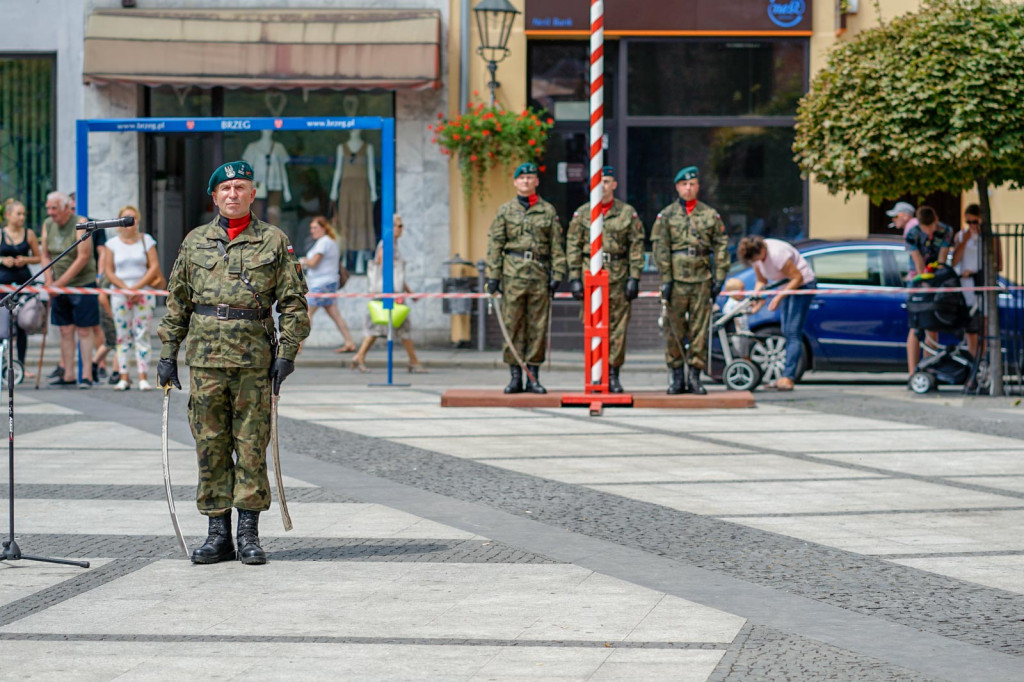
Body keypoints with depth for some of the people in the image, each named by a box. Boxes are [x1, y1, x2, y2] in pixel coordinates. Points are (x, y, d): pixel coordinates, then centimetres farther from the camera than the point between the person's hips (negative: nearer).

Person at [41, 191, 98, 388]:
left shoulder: (81, 224, -13)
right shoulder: (48, 225, 6)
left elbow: (83, 257, -18)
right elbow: (45, 256, 11)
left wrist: (61, 282, -19)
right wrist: (49, 281, -4)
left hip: (82, 283, -6)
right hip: (58, 285, 6)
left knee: (84, 330, -4)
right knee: (65, 331, 6)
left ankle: (87, 375, -2)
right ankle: (68, 375, 11)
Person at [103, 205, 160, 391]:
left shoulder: (146, 240, 7)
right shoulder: (113, 243, 9)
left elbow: (154, 267, 0)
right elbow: (108, 270, 3)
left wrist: (137, 287, -10)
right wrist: (124, 287, -10)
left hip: (143, 293, -1)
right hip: (119, 295, 1)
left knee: (142, 334, -6)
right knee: (123, 336, -1)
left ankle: (143, 377, -7)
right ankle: (124, 377, 0)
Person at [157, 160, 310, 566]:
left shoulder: (274, 242, 5)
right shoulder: (195, 242, 12)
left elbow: (293, 302, 4)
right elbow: (177, 303, 16)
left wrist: (287, 353, -6)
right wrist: (167, 354, 10)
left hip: (255, 361, -2)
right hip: (205, 360, 2)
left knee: (252, 448, 0)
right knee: (211, 448, 3)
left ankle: (249, 535, 5)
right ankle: (218, 534, 9)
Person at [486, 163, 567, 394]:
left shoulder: (548, 211, 10)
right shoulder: (505, 210, 9)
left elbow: (556, 246, 8)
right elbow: (495, 245, 7)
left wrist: (557, 275, 0)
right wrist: (493, 276, -1)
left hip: (540, 274, 0)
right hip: (513, 274, 0)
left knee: (538, 327, 1)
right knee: (513, 325, -2)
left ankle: (533, 377, 5)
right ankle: (515, 377, 2)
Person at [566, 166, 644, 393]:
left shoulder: (628, 213, 5)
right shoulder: (581, 214, 8)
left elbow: (636, 246, 3)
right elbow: (573, 246, 7)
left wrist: (634, 278, -4)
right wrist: (574, 278, -1)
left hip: (619, 278, 0)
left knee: (618, 327, -1)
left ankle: (613, 375, 5)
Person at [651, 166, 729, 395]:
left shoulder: (710, 215, 10)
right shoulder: (666, 215, 6)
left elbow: (721, 247, 10)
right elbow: (660, 249, 1)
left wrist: (719, 278, 2)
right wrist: (665, 280, -7)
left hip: (702, 280, 1)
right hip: (676, 281, -1)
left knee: (700, 330, 1)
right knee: (675, 330, 0)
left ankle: (694, 376, 6)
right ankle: (677, 377, 7)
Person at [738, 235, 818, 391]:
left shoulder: (777, 254, -31)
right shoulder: (756, 255, -6)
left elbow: (798, 278, -25)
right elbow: (761, 281, 5)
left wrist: (779, 297, -26)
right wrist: (755, 301, -11)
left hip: (802, 283, -9)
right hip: (786, 286, 9)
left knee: (793, 332, -16)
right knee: (787, 333, 5)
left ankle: (788, 377, -22)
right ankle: (788, 376, 6)